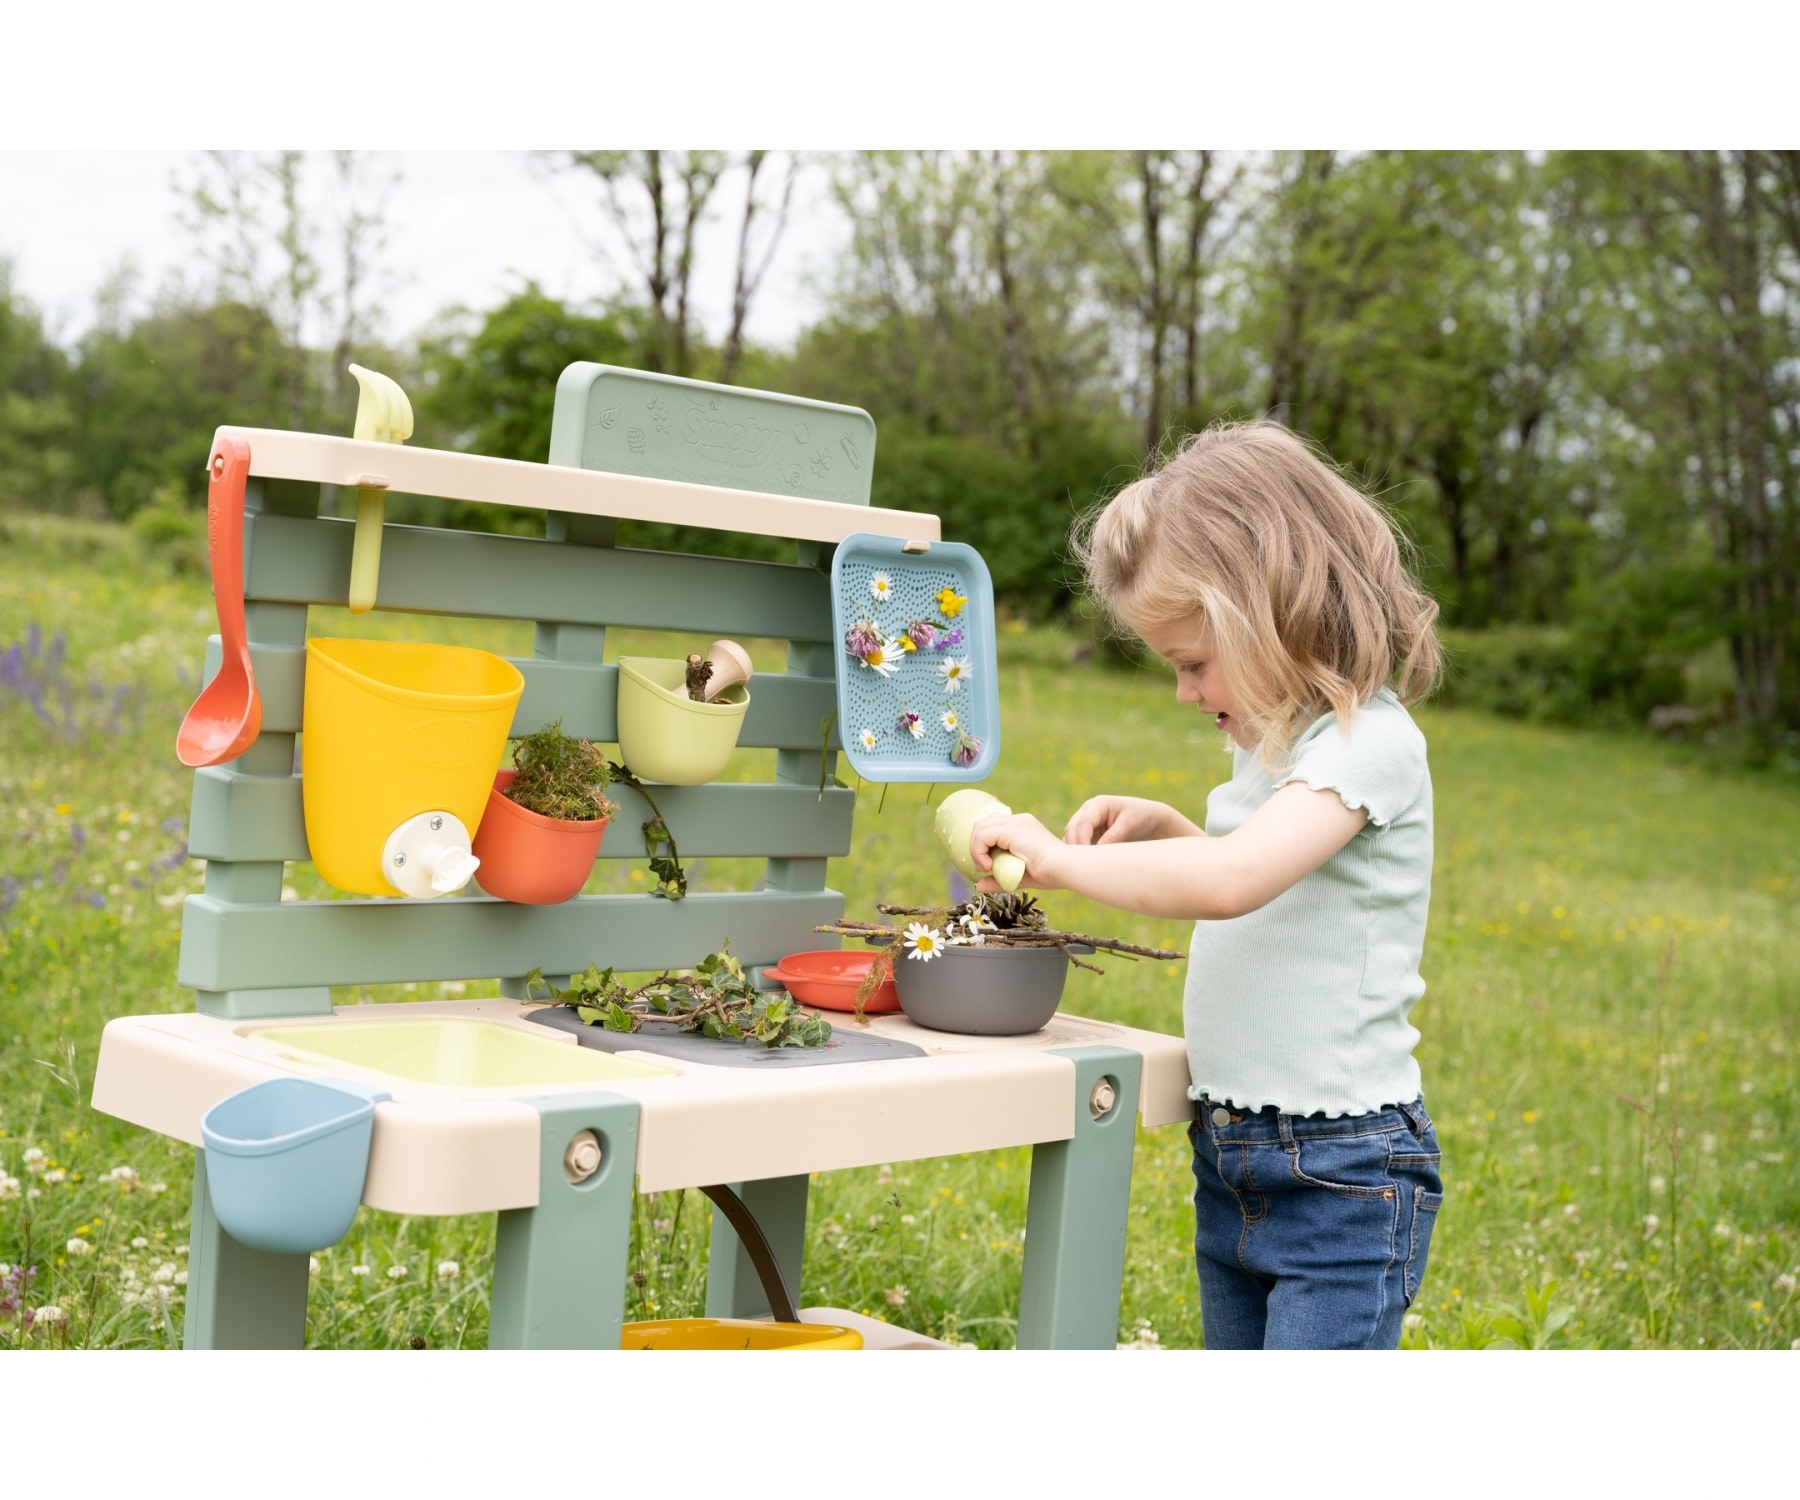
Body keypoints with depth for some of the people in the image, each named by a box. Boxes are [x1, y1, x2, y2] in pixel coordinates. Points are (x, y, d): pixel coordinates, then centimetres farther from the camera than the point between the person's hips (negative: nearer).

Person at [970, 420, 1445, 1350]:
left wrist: (1061, 859, -22)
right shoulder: (1275, 741, 11)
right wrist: (1160, 829, 10)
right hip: (1231, 1162, 10)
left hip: (1340, 1176, -9)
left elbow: (1230, 881, -34)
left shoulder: (1369, 742, -18)